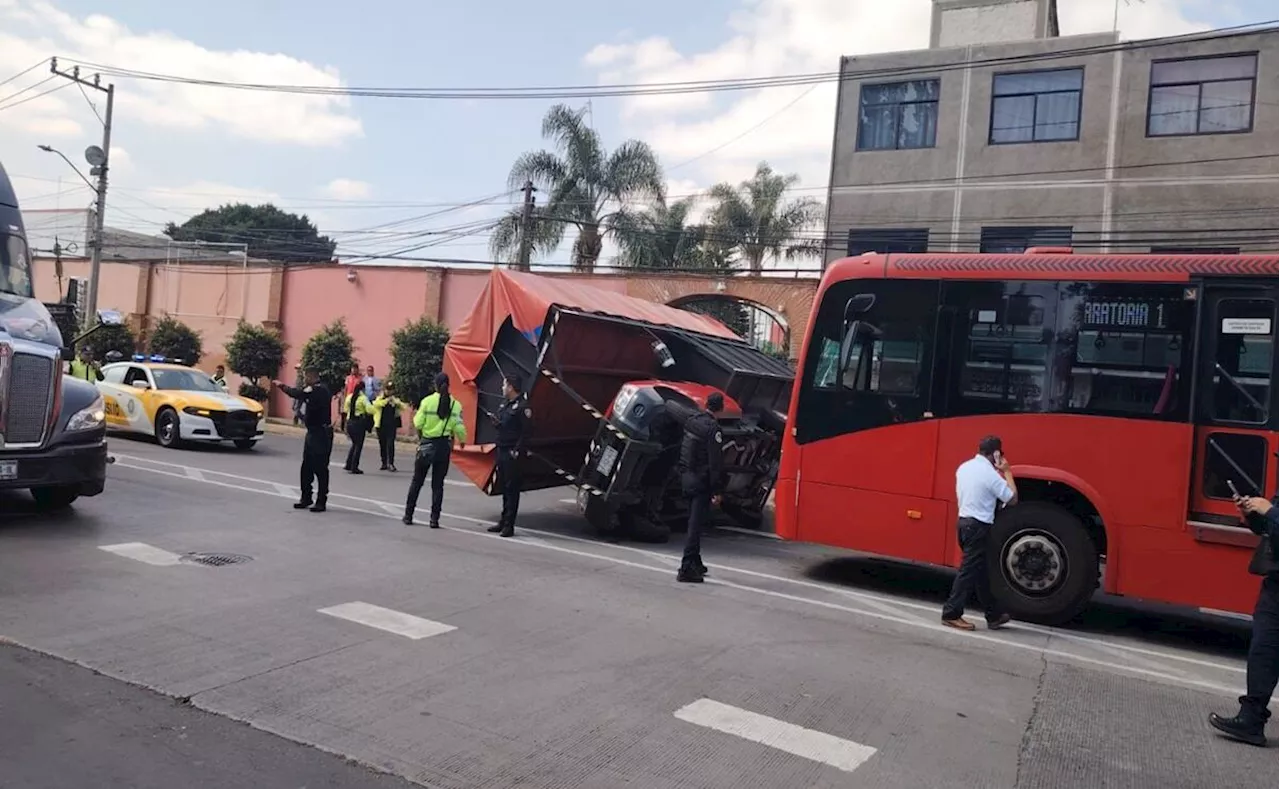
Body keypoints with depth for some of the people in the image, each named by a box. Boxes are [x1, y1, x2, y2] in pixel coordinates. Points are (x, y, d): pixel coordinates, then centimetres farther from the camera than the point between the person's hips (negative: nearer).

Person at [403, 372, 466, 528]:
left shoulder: (427, 401, -8)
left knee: (417, 481, 11)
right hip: (444, 446, 1)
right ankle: (434, 519, 5)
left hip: (426, 444, -1)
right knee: (438, 484, 7)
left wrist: (420, 436, 12)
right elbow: (459, 428, -7)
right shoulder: (455, 404, -5)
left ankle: (408, 516, 16)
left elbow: (418, 423, -8)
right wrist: (462, 441, 12)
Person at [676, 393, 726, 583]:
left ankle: (695, 563, 31)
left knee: (694, 522, 19)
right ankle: (686, 569, -6)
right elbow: (716, 462, -19)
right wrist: (716, 489, -16)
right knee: (696, 525, -5)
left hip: (687, 477, 8)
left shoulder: (692, 421, 7)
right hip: (701, 481, -8)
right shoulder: (713, 428, -18)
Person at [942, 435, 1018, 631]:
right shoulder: (990, 473, -15)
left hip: (964, 522, 9)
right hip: (978, 526, -9)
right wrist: (1007, 472, 3)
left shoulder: (964, 467, 9)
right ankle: (951, 614, -2)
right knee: (969, 570, -4)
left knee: (979, 570, 14)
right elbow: (1012, 498, -6)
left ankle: (993, 615, 24)